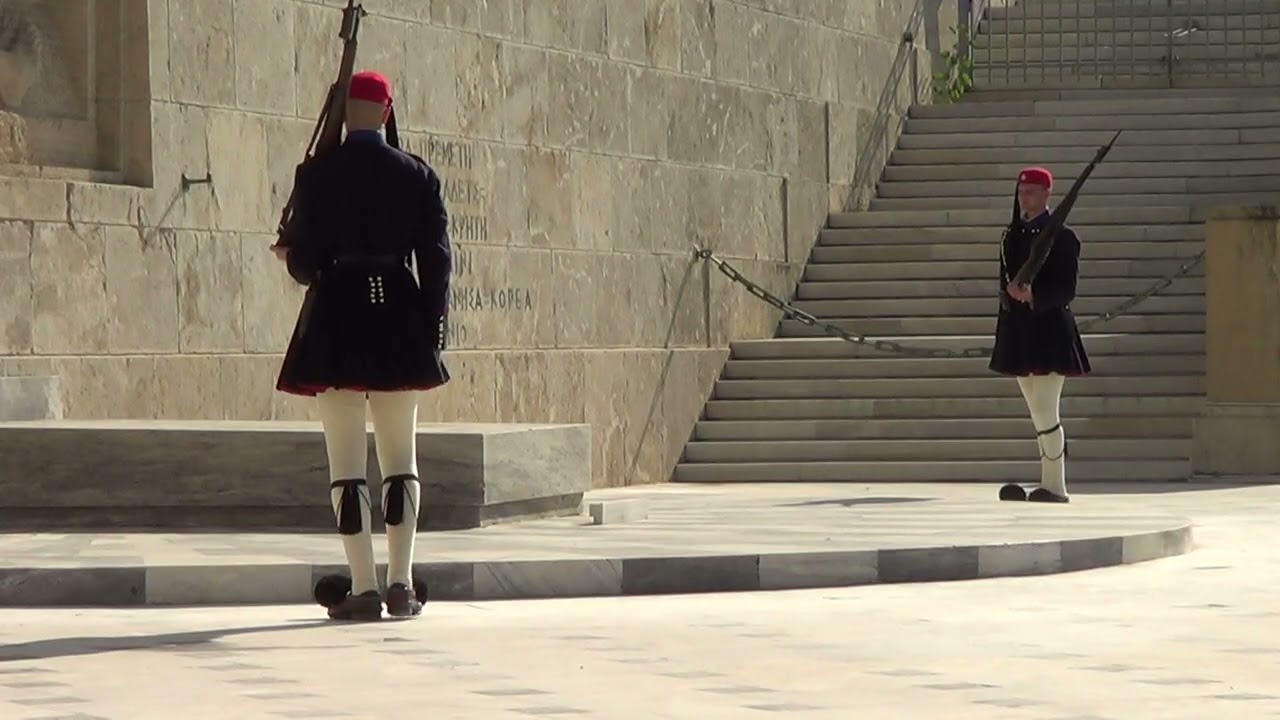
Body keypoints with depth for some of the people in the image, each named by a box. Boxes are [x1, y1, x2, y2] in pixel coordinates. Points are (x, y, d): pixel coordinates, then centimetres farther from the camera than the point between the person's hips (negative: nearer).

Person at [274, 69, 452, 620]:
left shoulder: (317, 174, -5)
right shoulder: (418, 176, 2)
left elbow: (303, 260, -6)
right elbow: (436, 261, 0)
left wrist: (296, 263, 18)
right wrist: (433, 333, 6)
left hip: (336, 322, -2)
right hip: (399, 322, 3)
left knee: (346, 462, 1)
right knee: (401, 457, 13)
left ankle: (364, 588, -5)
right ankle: (401, 584, 9)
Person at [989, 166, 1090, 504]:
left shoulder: (1061, 236, -7)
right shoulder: (1012, 235, 14)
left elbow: (1066, 289, -12)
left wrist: (1034, 295, -24)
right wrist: (1013, 293, 3)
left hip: (1049, 330, -7)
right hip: (1019, 332, 7)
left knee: (1046, 413, -9)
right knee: (1038, 414, 11)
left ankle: (1054, 487, -5)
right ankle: (1051, 484, 16)